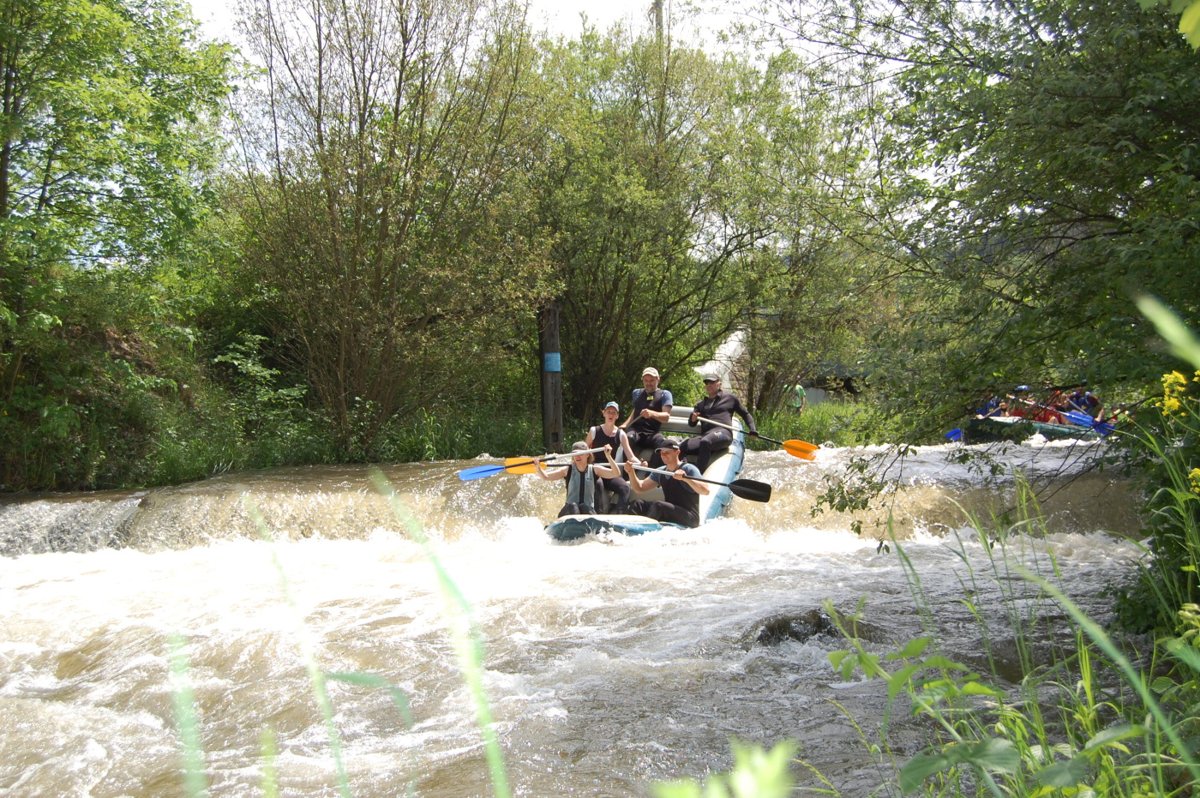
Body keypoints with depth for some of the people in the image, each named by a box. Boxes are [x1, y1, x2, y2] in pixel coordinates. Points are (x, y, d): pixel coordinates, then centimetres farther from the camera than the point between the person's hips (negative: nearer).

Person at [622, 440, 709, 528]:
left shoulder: (688, 469, -9)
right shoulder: (660, 472, 12)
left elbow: (705, 491, -23)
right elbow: (640, 488, 17)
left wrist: (685, 478, -38)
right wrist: (631, 472, -1)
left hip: (690, 517, -7)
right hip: (669, 512, 7)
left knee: (659, 505, -31)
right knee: (638, 504, -9)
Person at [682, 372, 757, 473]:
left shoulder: (730, 398, 20)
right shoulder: (700, 404, 29)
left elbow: (745, 414, 25)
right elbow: (691, 424, 21)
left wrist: (753, 430, 8)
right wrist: (693, 419, -4)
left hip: (722, 432, -5)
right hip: (705, 435, 5)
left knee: (705, 442, -40)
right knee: (682, 447, -26)